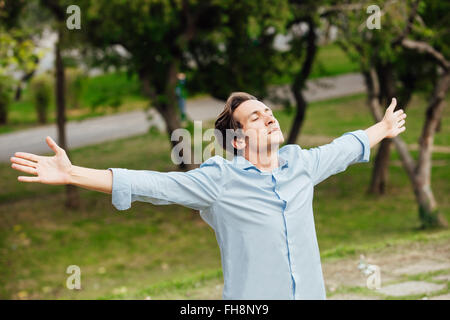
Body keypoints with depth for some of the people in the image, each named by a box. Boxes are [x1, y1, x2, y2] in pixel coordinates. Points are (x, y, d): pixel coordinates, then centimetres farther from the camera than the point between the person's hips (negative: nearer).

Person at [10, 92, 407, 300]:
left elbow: (341, 149, 27)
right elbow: (149, 184, -11)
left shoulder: (301, 164, 7)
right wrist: (72, 174, -18)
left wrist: (383, 129, 41)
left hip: (311, 292, 4)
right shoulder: (218, 181, -7)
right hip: (251, 299, -4)